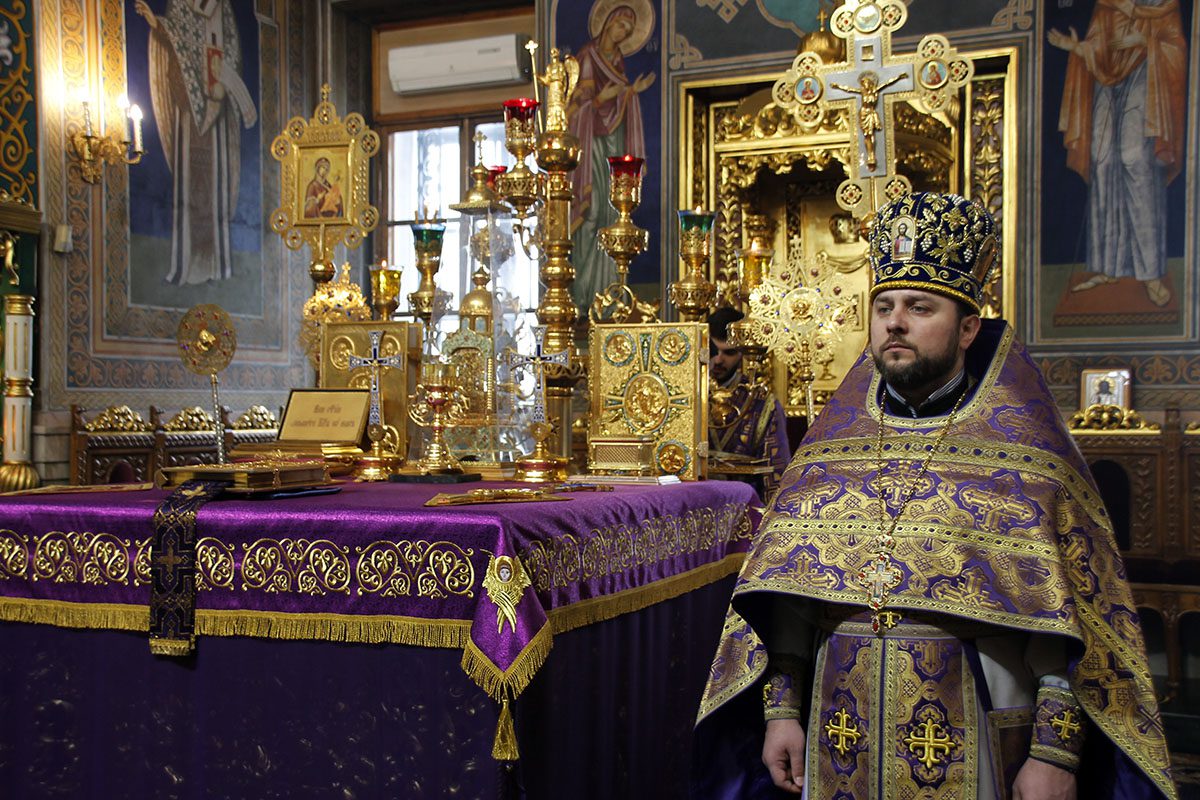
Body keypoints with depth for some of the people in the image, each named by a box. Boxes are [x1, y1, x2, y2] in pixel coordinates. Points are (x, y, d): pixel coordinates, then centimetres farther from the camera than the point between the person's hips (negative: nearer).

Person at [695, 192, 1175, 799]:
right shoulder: (828, 448, 5)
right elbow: (784, 599, 5)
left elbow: (1068, 619, -8)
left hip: (978, 748, -3)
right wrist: (781, 711, -1)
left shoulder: (1024, 454, -5)